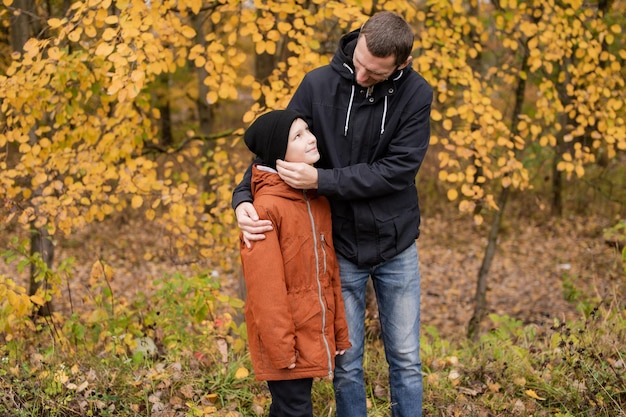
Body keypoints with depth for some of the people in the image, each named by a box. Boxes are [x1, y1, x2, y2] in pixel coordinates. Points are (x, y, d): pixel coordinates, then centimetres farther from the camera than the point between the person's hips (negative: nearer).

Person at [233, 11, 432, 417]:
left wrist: (320, 180, -25)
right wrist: (244, 197, -19)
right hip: (342, 247, 0)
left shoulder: (416, 94, -11)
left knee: (406, 360, 11)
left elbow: (398, 170, -18)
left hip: (397, 247, 0)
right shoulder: (319, 84, -11)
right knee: (346, 362, 9)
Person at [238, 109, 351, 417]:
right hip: (287, 338, -7)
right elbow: (265, 286, -17)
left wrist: (339, 331, 13)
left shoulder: (318, 200, 7)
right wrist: (280, 347, -16)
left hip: (315, 336, 7)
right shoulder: (266, 207, -16)